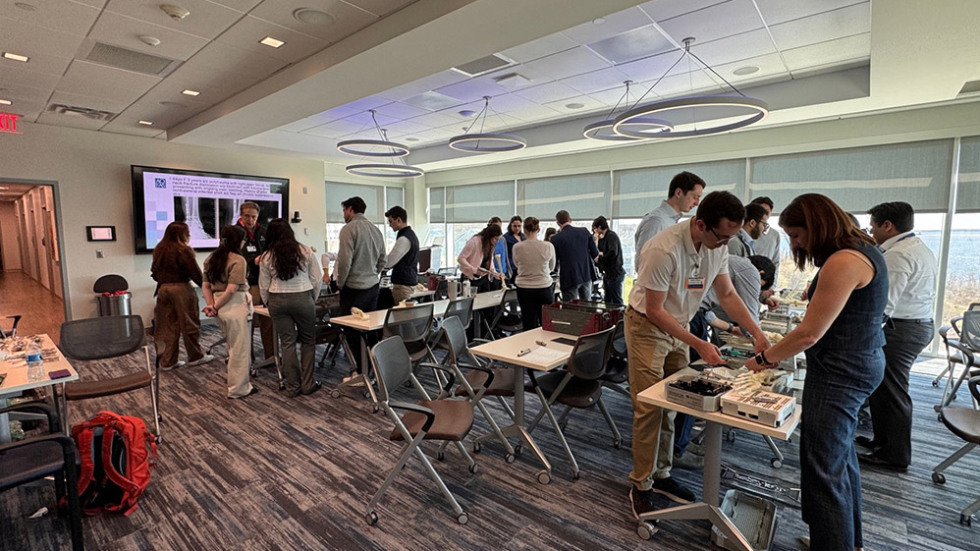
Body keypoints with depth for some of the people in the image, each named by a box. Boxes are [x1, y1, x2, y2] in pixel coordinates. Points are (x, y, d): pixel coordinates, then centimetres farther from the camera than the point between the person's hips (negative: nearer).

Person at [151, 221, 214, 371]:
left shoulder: (159, 250, 9)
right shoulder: (183, 250, -13)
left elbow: (155, 272, 15)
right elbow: (195, 272, -13)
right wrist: (204, 285, 0)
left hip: (163, 289, 7)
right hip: (181, 288, -7)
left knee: (168, 326, 10)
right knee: (190, 324, 5)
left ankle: (167, 361, 15)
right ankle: (195, 357, 15)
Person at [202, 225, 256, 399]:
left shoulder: (211, 259, 11)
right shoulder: (238, 260, -14)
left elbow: (205, 286, 9)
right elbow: (232, 289, -20)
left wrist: (210, 305, 1)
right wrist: (215, 307, -10)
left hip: (220, 306, 9)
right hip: (234, 306, -8)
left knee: (233, 346, 22)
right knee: (240, 349, 4)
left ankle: (236, 382, 34)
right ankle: (238, 388, 14)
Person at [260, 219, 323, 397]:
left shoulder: (266, 257, 0)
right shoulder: (306, 251, -4)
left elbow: (264, 286, 5)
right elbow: (317, 278, -1)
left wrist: (268, 303, 21)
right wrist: (313, 299, 12)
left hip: (277, 301, 2)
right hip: (303, 298, -1)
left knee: (287, 343, 8)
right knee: (308, 341, 11)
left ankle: (293, 386, 15)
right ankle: (307, 384, 14)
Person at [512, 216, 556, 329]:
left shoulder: (517, 247, -11)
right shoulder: (548, 246, -10)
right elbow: (551, 267, 6)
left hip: (524, 290, 0)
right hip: (545, 288, 0)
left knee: (529, 325, 8)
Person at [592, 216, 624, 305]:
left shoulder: (611, 236, -11)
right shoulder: (605, 237, 17)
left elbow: (613, 253, -25)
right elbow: (598, 251, 14)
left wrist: (600, 258, -13)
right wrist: (597, 239, 7)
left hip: (614, 274, -10)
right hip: (608, 274, 10)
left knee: (617, 301, -6)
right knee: (607, 301, 13)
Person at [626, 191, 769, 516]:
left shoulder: (718, 246, -6)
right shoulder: (664, 250, -30)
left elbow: (727, 294, 6)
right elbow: (655, 310, -23)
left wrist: (758, 333, -4)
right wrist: (699, 345, -23)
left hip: (678, 326, 7)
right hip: (647, 327, -7)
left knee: (671, 404, 10)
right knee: (649, 408, -4)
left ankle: (661, 475, 26)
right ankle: (641, 486, 12)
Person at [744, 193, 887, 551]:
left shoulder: (843, 262, -21)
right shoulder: (860, 248, 11)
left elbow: (809, 334, -22)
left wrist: (764, 359, -8)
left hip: (840, 370, -11)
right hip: (858, 361, 11)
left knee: (824, 467, -1)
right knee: (840, 455, 22)